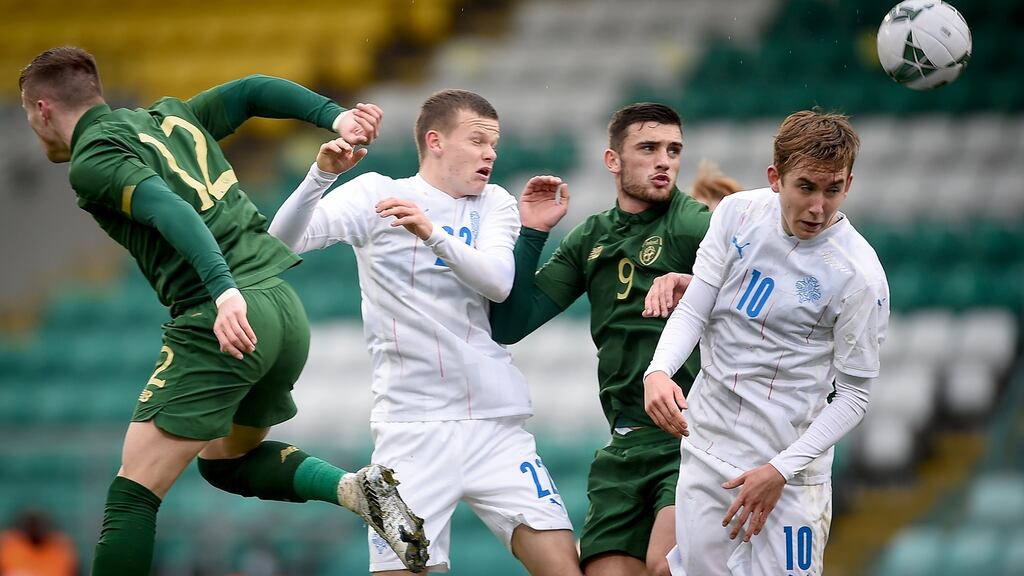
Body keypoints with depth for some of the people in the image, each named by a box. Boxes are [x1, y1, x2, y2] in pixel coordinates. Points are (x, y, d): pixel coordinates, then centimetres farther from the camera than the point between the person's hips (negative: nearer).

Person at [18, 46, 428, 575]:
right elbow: (254, 91, 18)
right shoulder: (168, 117, 22)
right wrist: (335, 118, 8)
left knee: (133, 494, -5)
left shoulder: (91, 161, -2)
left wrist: (225, 292, -29)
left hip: (222, 319, -8)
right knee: (226, 460, 28)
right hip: (284, 308, 8)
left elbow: (169, 209, -18)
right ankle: (354, 487, 6)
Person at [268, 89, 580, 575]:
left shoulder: (495, 204, 12)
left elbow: (498, 282, -7)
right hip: (412, 426, -2)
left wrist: (432, 233, -23)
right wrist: (322, 174, -25)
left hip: (496, 424, 2)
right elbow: (285, 240, -8)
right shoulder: (376, 193, 4)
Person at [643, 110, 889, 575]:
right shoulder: (737, 214, -2)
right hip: (704, 447, 4)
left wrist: (781, 471, -19)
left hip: (789, 465, -4)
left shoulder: (859, 275, -15)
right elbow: (693, 310, -1)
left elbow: (851, 397, -10)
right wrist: (658, 371, -22)